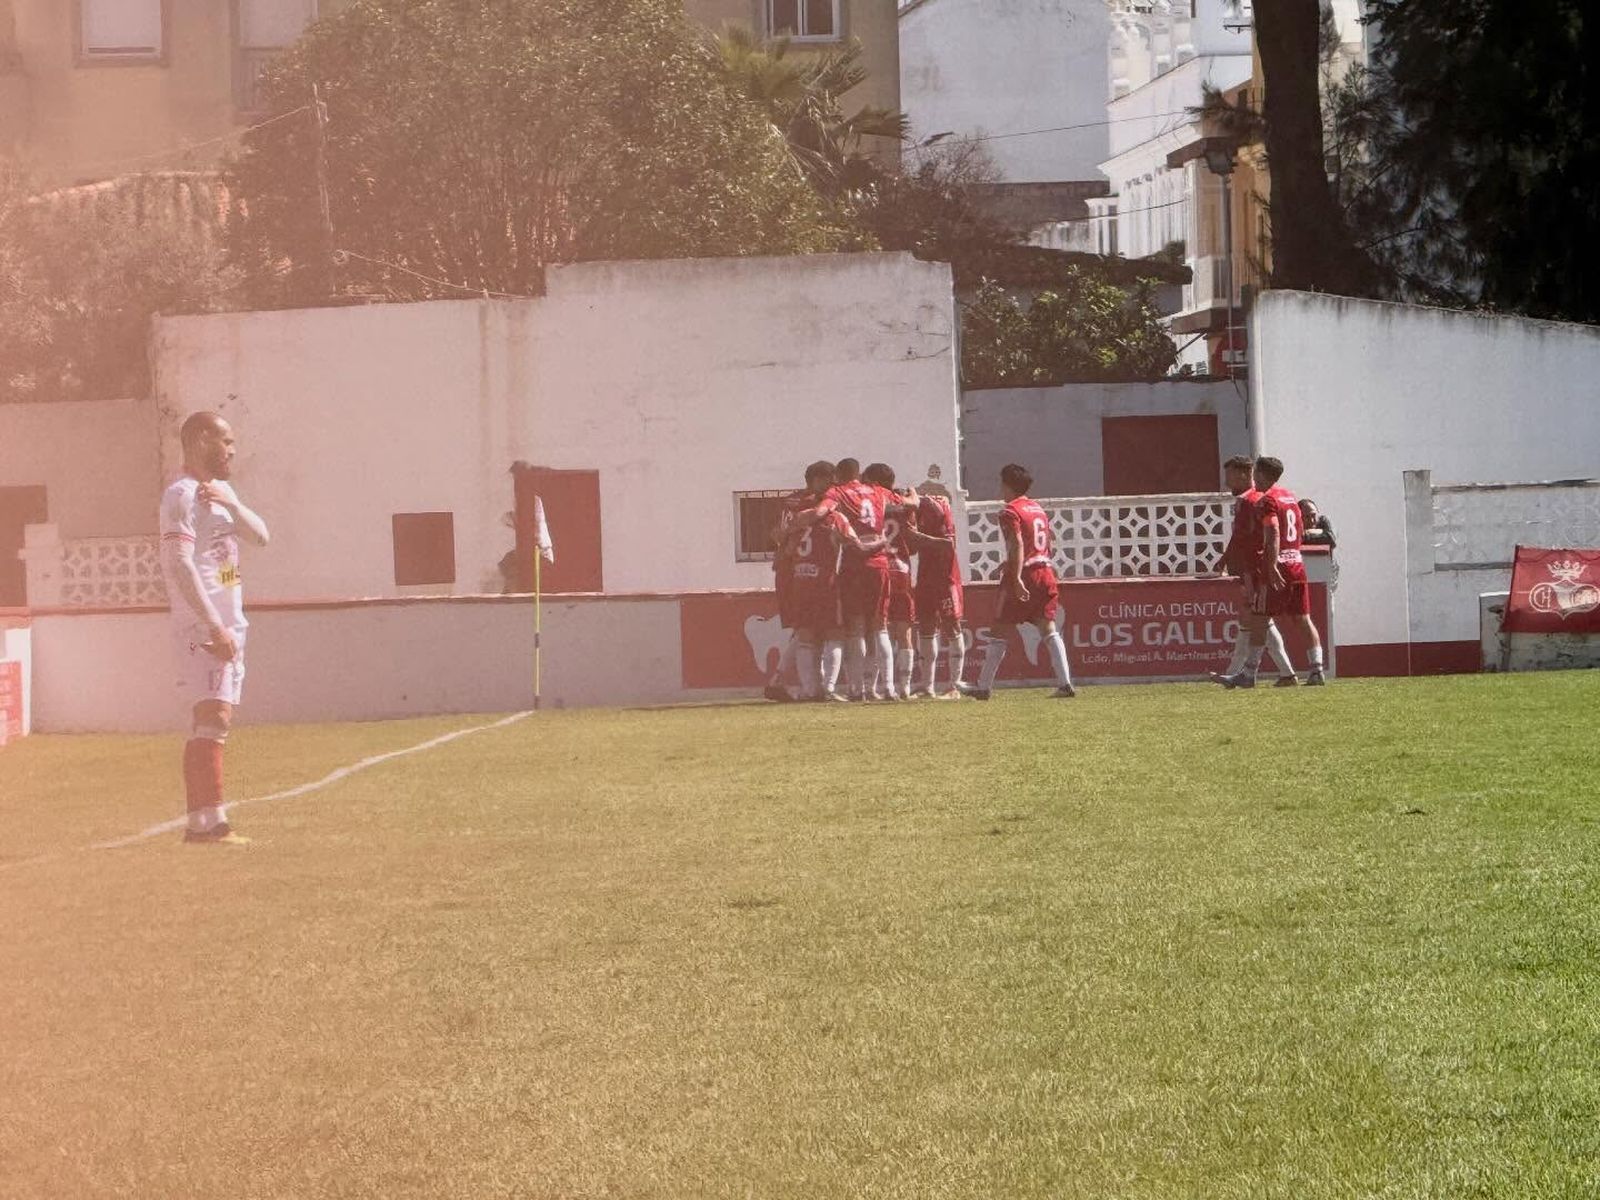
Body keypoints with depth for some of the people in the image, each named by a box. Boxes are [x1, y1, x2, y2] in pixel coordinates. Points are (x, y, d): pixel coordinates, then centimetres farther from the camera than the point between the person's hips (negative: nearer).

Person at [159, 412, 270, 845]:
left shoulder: (221, 491, 18)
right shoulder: (182, 495, -11)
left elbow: (260, 536, 11)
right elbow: (180, 566, -20)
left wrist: (231, 504, -8)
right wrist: (215, 627, -24)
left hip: (228, 623, 9)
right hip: (203, 625, -9)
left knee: (215, 720, 8)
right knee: (213, 717, -17)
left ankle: (201, 823, 9)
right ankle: (209, 822, -22)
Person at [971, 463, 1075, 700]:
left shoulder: (1011, 511, -7)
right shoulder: (1038, 508, 17)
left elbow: (1017, 544, -20)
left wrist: (1016, 578, -26)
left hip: (1024, 575, -7)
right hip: (1045, 571, 7)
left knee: (999, 631, 2)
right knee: (1048, 628, 4)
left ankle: (984, 687, 5)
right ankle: (1065, 683, -10)